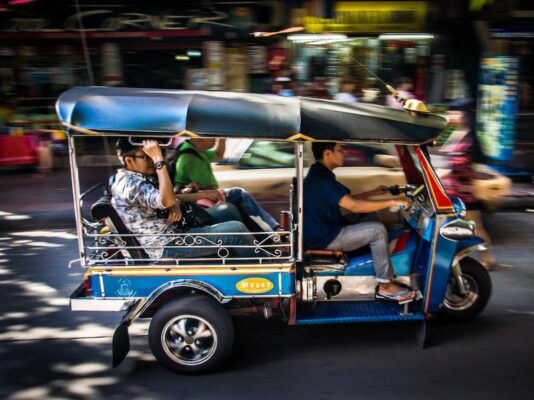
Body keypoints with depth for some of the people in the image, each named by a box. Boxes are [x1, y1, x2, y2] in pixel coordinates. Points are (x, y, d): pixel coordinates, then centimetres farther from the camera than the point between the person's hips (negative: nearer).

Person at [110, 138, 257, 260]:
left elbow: (167, 198, 16)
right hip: (167, 246, -10)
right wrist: (158, 159, -31)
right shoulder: (130, 184, -20)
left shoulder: (133, 178, 12)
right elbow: (166, 200, -33)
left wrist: (175, 206, -9)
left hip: (172, 231, 10)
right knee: (236, 230, -16)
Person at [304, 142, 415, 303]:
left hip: (323, 231, 10)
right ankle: (385, 286, -1)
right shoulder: (322, 179, -22)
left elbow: (347, 200, 20)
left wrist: (374, 192, 18)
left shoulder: (318, 174, 11)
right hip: (325, 239, -10)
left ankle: (385, 276, 14)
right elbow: (354, 206, -29)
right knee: (378, 230, -11)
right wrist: (392, 202, -24)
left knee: (371, 219, 14)